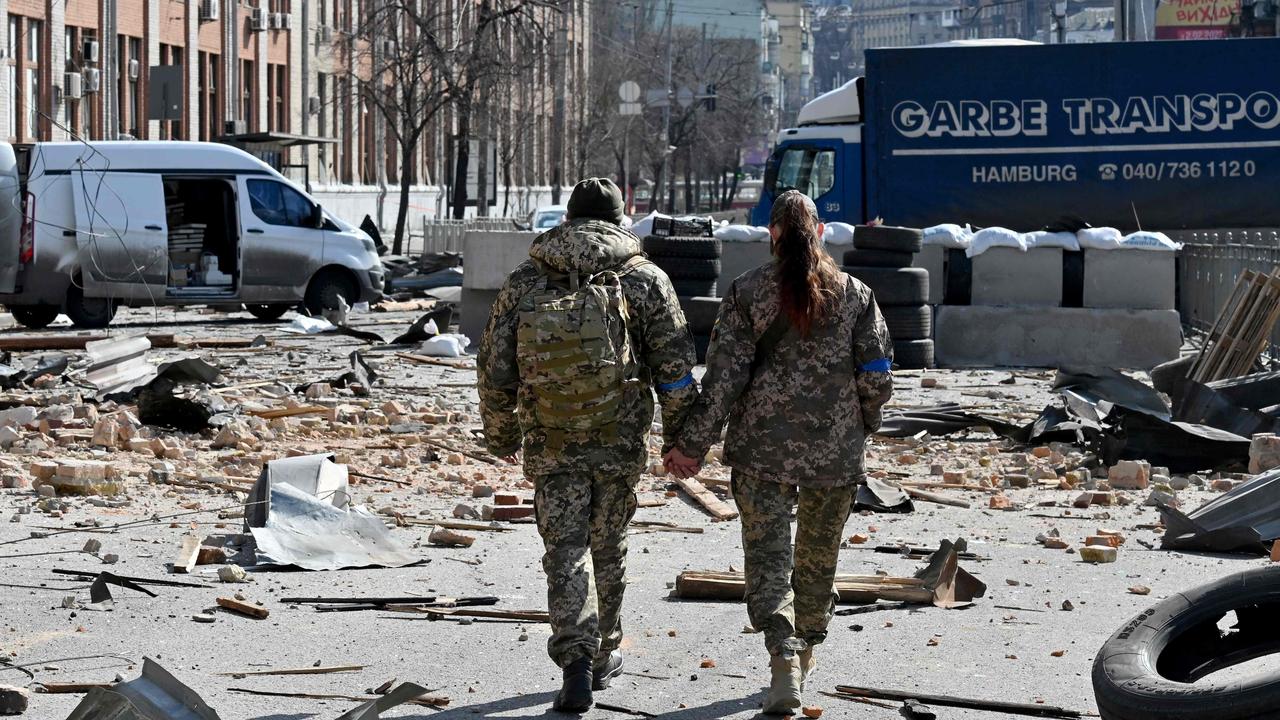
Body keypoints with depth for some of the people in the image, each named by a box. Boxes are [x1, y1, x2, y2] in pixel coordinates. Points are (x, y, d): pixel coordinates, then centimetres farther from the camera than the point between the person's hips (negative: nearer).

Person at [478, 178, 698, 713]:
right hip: (621, 442, 0)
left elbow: (495, 371, 6)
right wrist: (680, 438, 8)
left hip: (551, 445, 0)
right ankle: (603, 656, 27)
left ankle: (577, 658, -17)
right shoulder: (645, 280, 0)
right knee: (608, 548, 15)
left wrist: (501, 435, 19)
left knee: (566, 551, 1)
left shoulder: (525, 282, 3)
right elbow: (674, 369, -2)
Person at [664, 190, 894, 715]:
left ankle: (784, 658, -21)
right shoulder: (854, 295, 0)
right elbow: (876, 375, 0)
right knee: (819, 557, 18)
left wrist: (694, 444, -5)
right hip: (835, 452, 2)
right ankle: (806, 655, 34)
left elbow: (724, 375, -9)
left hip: (762, 446, -2)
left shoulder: (748, 292, -5)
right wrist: (861, 425, 19)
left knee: (768, 554, -1)